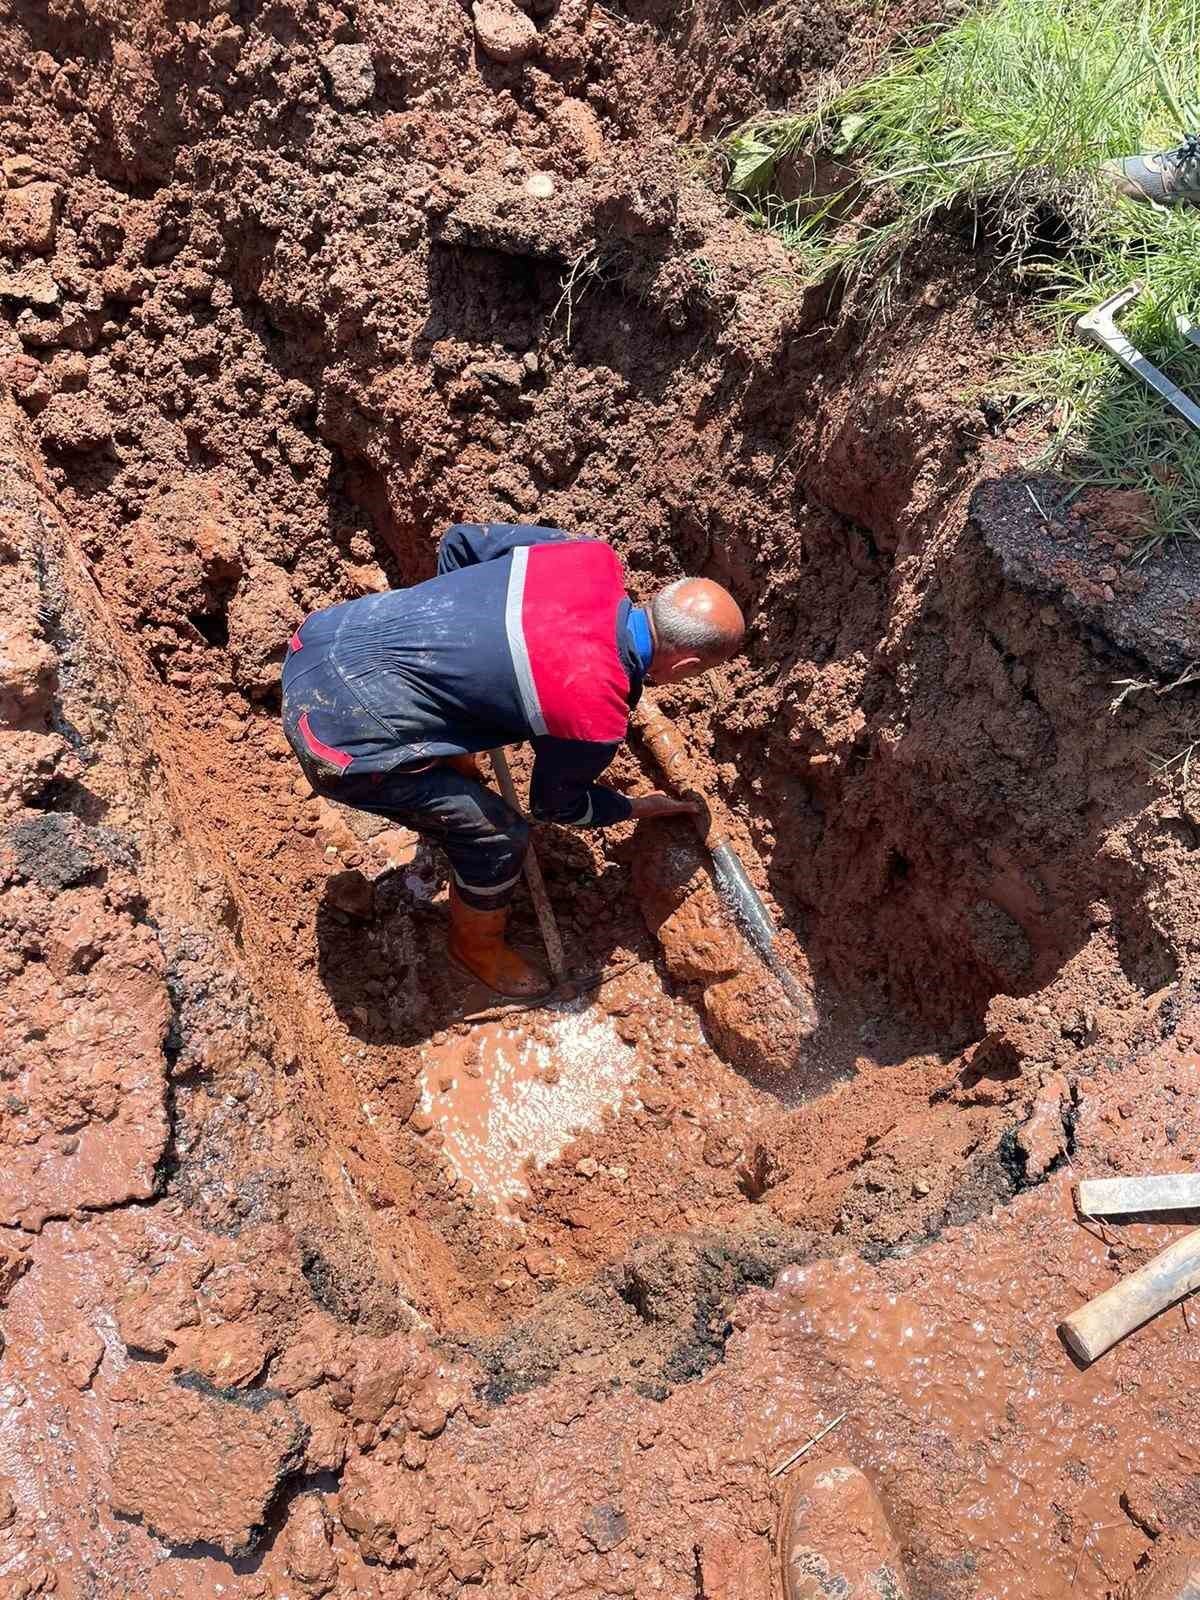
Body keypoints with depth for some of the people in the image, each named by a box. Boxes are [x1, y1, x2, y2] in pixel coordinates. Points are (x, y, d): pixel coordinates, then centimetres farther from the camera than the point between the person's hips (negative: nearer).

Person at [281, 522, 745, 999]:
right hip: (341, 743, -8)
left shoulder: (593, 558, -4)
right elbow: (557, 805, 3)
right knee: (498, 838, 5)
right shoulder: (597, 719, -19)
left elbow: (460, 540, 11)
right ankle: (478, 947, 33)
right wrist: (640, 807, 20)